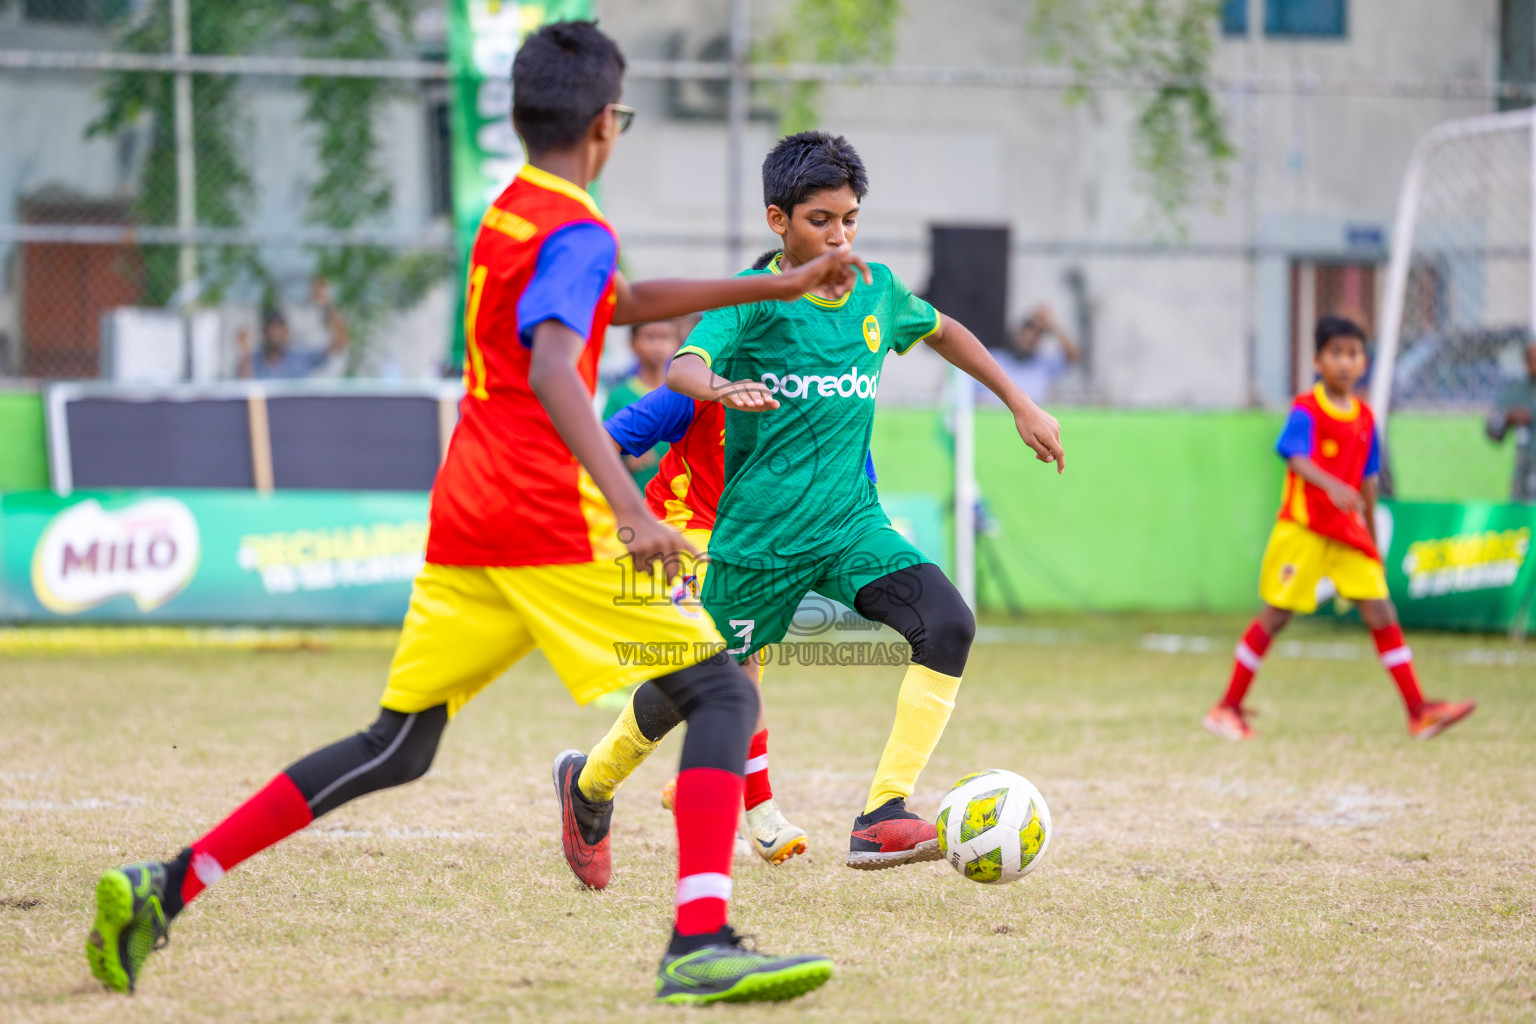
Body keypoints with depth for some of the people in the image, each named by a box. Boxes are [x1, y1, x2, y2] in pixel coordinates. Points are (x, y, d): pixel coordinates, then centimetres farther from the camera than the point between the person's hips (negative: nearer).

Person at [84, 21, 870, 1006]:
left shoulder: (511, 211, 19)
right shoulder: (578, 232, -9)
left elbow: (625, 302, 34)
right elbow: (551, 371, -26)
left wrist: (782, 285, 35)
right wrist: (631, 510, -35)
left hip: (465, 518, 8)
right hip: (553, 523, -8)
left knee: (397, 749, 12)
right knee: (724, 693, -3)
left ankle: (165, 887, 5)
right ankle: (701, 946, -19)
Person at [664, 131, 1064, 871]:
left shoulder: (875, 290, 7)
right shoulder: (754, 298, -9)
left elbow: (941, 331, 28)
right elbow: (682, 368, -27)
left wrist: (1021, 405, 27)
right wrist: (723, 389, -49)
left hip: (849, 523, 4)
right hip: (758, 531, -4)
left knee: (948, 623, -21)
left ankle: (882, 816, -22)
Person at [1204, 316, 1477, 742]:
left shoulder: (1365, 418, 9)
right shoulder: (1305, 412, -9)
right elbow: (1299, 461, -26)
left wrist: (1372, 542, 21)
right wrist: (1332, 485, -45)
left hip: (1348, 531, 5)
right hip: (1302, 527, -5)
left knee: (1382, 614, -2)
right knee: (1275, 614, -2)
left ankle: (1418, 711, -2)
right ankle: (1228, 708, 9)